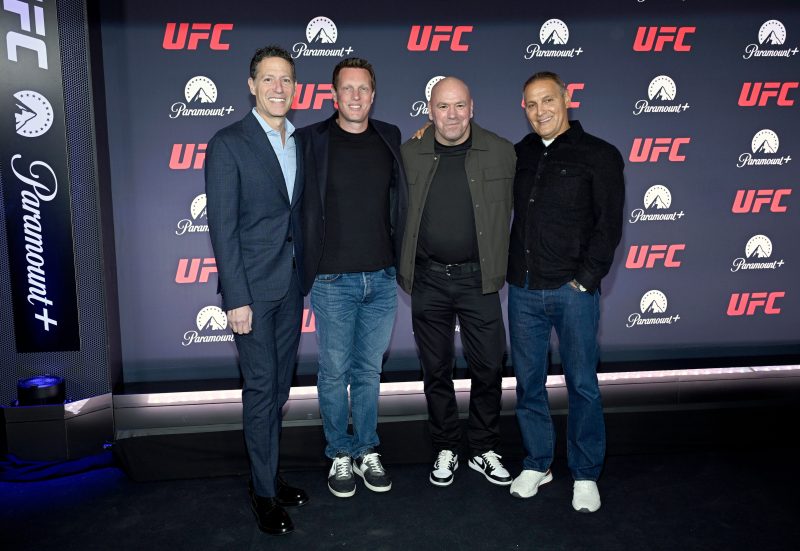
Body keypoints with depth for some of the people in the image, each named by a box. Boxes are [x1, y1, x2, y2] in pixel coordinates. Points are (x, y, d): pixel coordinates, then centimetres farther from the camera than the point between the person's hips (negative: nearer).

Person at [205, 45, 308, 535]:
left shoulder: (300, 142, 10)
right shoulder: (228, 144, -9)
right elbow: (223, 227, -12)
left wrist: (307, 274, 10)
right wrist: (237, 298, -16)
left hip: (291, 283, 6)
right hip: (253, 285, -6)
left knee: (280, 386, 14)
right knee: (261, 388, 1)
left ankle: (269, 474, 30)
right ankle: (264, 491, 17)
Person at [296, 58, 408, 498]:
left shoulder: (390, 138, 6)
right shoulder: (311, 140, -4)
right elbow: (300, 208, -3)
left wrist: (402, 260, 9)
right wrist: (307, 268, -5)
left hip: (382, 278, 3)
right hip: (332, 280, -3)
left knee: (369, 370, 14)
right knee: (334, 371, 8)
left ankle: (367, 452, 29)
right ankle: (340, 455, 26)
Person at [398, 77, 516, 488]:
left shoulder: (501, 152, -1)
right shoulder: (409, 155, 1)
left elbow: (505, 213, 5)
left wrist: (497, 267, 4)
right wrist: (404, 268, 5)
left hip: (478, 278, 0)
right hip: (428, 280, 1)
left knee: (488, 368, 6)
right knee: (436, 370, 11)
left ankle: (484, 450, 27)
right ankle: (445, 449, 29)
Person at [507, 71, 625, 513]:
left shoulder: (599, 155, -1)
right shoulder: (519, 154, 11)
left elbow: (608, 225, -5)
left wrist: (586, 277, -11)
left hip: (572, 290, -4)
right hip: (522, 289, 4)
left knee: (582, 385, 4)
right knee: (528, 382, 11)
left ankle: (585, 474, 21)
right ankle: (537, 463, 28)